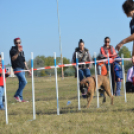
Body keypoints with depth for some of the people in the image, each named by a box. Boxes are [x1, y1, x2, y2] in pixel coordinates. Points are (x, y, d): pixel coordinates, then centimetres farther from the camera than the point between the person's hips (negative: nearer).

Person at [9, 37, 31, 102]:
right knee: (24, 81, -20)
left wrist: (28, 69, 23)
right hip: (17, 68, -8)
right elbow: (13, 58, -19)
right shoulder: (13, 50, -3)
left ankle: (20, 98, 9)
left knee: (21, 83, 6)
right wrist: (18, 52, -30)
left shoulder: (22, 51, 19)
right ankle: (17, 95, -12)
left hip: (22, 69, 8)